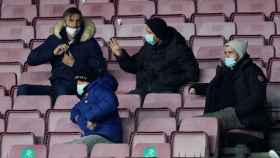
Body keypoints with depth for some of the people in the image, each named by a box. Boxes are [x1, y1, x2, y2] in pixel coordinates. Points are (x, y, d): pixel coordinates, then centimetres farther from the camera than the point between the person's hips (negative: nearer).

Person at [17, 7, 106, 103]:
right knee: (23, 90, -20)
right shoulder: (54, 39, 16)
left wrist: (74, 64, -9)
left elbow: (100, 69, -2)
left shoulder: (89, 42, 8)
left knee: (61, 89, -40)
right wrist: (53, 52, -4)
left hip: (79, 87, -4)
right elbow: (31, 60, 11)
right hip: (56, 86, 4)